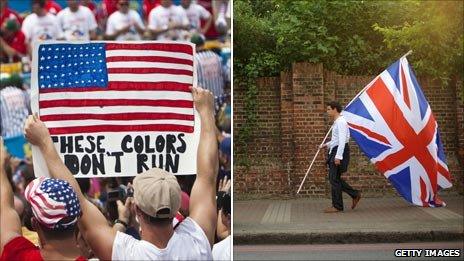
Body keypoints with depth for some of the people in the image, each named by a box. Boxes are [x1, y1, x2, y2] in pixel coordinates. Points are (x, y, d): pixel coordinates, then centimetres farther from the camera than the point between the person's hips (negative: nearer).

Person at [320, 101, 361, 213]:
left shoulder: (340, 122, -15)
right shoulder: (337, 122, 16)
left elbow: (342, 140, -22)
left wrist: (338, 156, -26)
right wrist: (327, 145, 15)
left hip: (340, 151, -10)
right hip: (335, 151, 10)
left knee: (334, 179, -5)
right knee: (334, 178, 12)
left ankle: (337, 206, 1)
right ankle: (355, 195, 19)